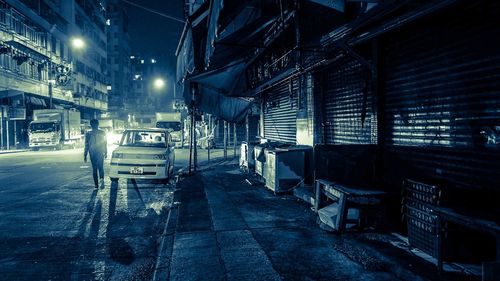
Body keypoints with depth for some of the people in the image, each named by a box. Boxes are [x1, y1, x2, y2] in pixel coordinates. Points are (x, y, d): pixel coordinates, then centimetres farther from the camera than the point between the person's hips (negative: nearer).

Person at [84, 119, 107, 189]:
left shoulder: (88, 134, -4)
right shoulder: (102, 133, 0)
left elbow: (86, 145, -3)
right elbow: (105, 144, 6)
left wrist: (85, 155, 4)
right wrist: (106, 153, 16)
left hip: (92, 153, -1)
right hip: (100, 153, 1)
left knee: (94, 169, 8)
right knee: (101, 167, 7)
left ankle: (96, 184, 9)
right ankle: (102, 178, -22)